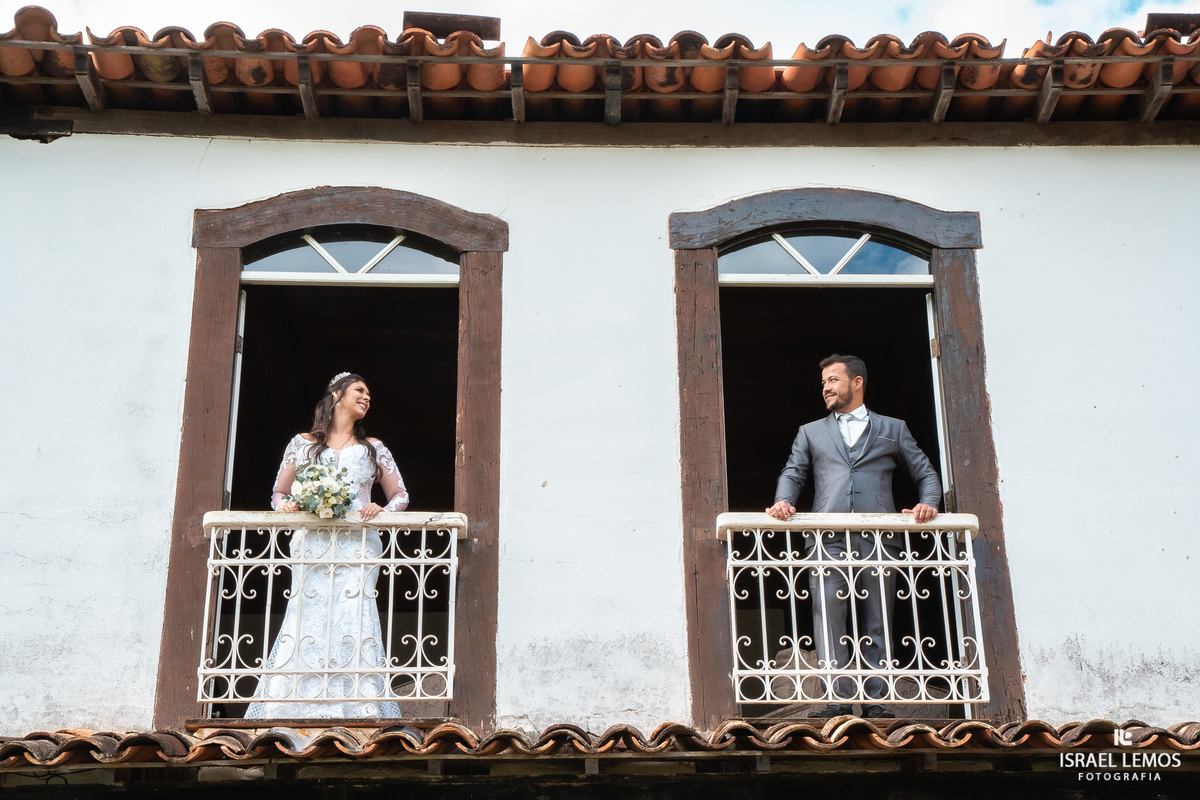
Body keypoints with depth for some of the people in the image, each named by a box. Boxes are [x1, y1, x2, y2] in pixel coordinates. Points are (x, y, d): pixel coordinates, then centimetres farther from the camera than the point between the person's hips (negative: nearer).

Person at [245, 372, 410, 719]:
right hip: (312, 544, 0)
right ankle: (291, 710, -11)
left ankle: (360, 712, -17)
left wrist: (383, 510, -4)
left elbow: (400, 495, 17)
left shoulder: (373, 448, 18)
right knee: (306, 622, -12)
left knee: (353, 623, -14)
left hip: (357, 547, 0)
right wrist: (286, 505, -7)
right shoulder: (303, 443, 15)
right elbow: (278, 494, 16)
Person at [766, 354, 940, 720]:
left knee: (876, 622, -2)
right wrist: (784, 501, -6)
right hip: (828, 539, 1)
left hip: (879, 539, 0)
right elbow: (793, 474, 15)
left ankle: (875, 702, -1)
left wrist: (928, 503, 1)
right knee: (828, 616, -14)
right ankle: (839, 701, -16)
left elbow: (925, 473, 20)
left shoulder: (893, 429, 21)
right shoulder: (810, 432, 25)